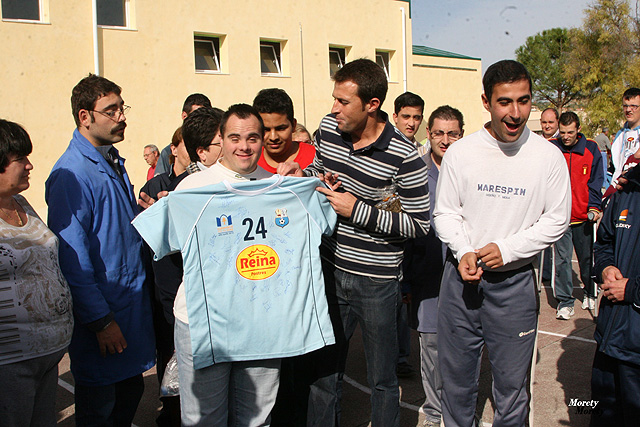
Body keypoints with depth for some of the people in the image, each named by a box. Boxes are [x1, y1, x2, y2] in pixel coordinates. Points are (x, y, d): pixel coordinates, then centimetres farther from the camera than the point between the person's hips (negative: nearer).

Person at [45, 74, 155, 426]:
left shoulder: (113, 162, 10)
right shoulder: (71, 174, -18)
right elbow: (72, 258, -20)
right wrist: (101, 320, -18)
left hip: (133, 301, 8)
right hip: (101, 309, -8)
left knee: (131, 394, 20)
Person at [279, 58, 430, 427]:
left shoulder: (403, 156, -18)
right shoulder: (328, 129, -1)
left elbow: (419, 225, -14)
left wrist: (357, 210, -19)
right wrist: (301, 175, -4)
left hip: (377, 281, -4)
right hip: (331, 270, 5)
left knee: (382, 379, 13)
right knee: (324, 368, 16)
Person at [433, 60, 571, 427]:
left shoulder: (548, 156, -4)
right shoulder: (459, 153, -4)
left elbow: (557, 220, 0)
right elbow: (445, 212, 3)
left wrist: (507, 249, -12)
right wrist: (463, 251, -14)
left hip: (515, 281, -1)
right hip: (462, 277, 1)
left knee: (512, 381, 10)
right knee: (457, 375, 14)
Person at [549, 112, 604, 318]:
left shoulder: (591, 149, 2)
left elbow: (596, 181, 3)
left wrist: (594, 207, -7)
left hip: (584, 216, 2)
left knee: (586, 258, 15)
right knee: (562, 258, -5)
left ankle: (590, 293, 37)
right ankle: (565, 302, 6)